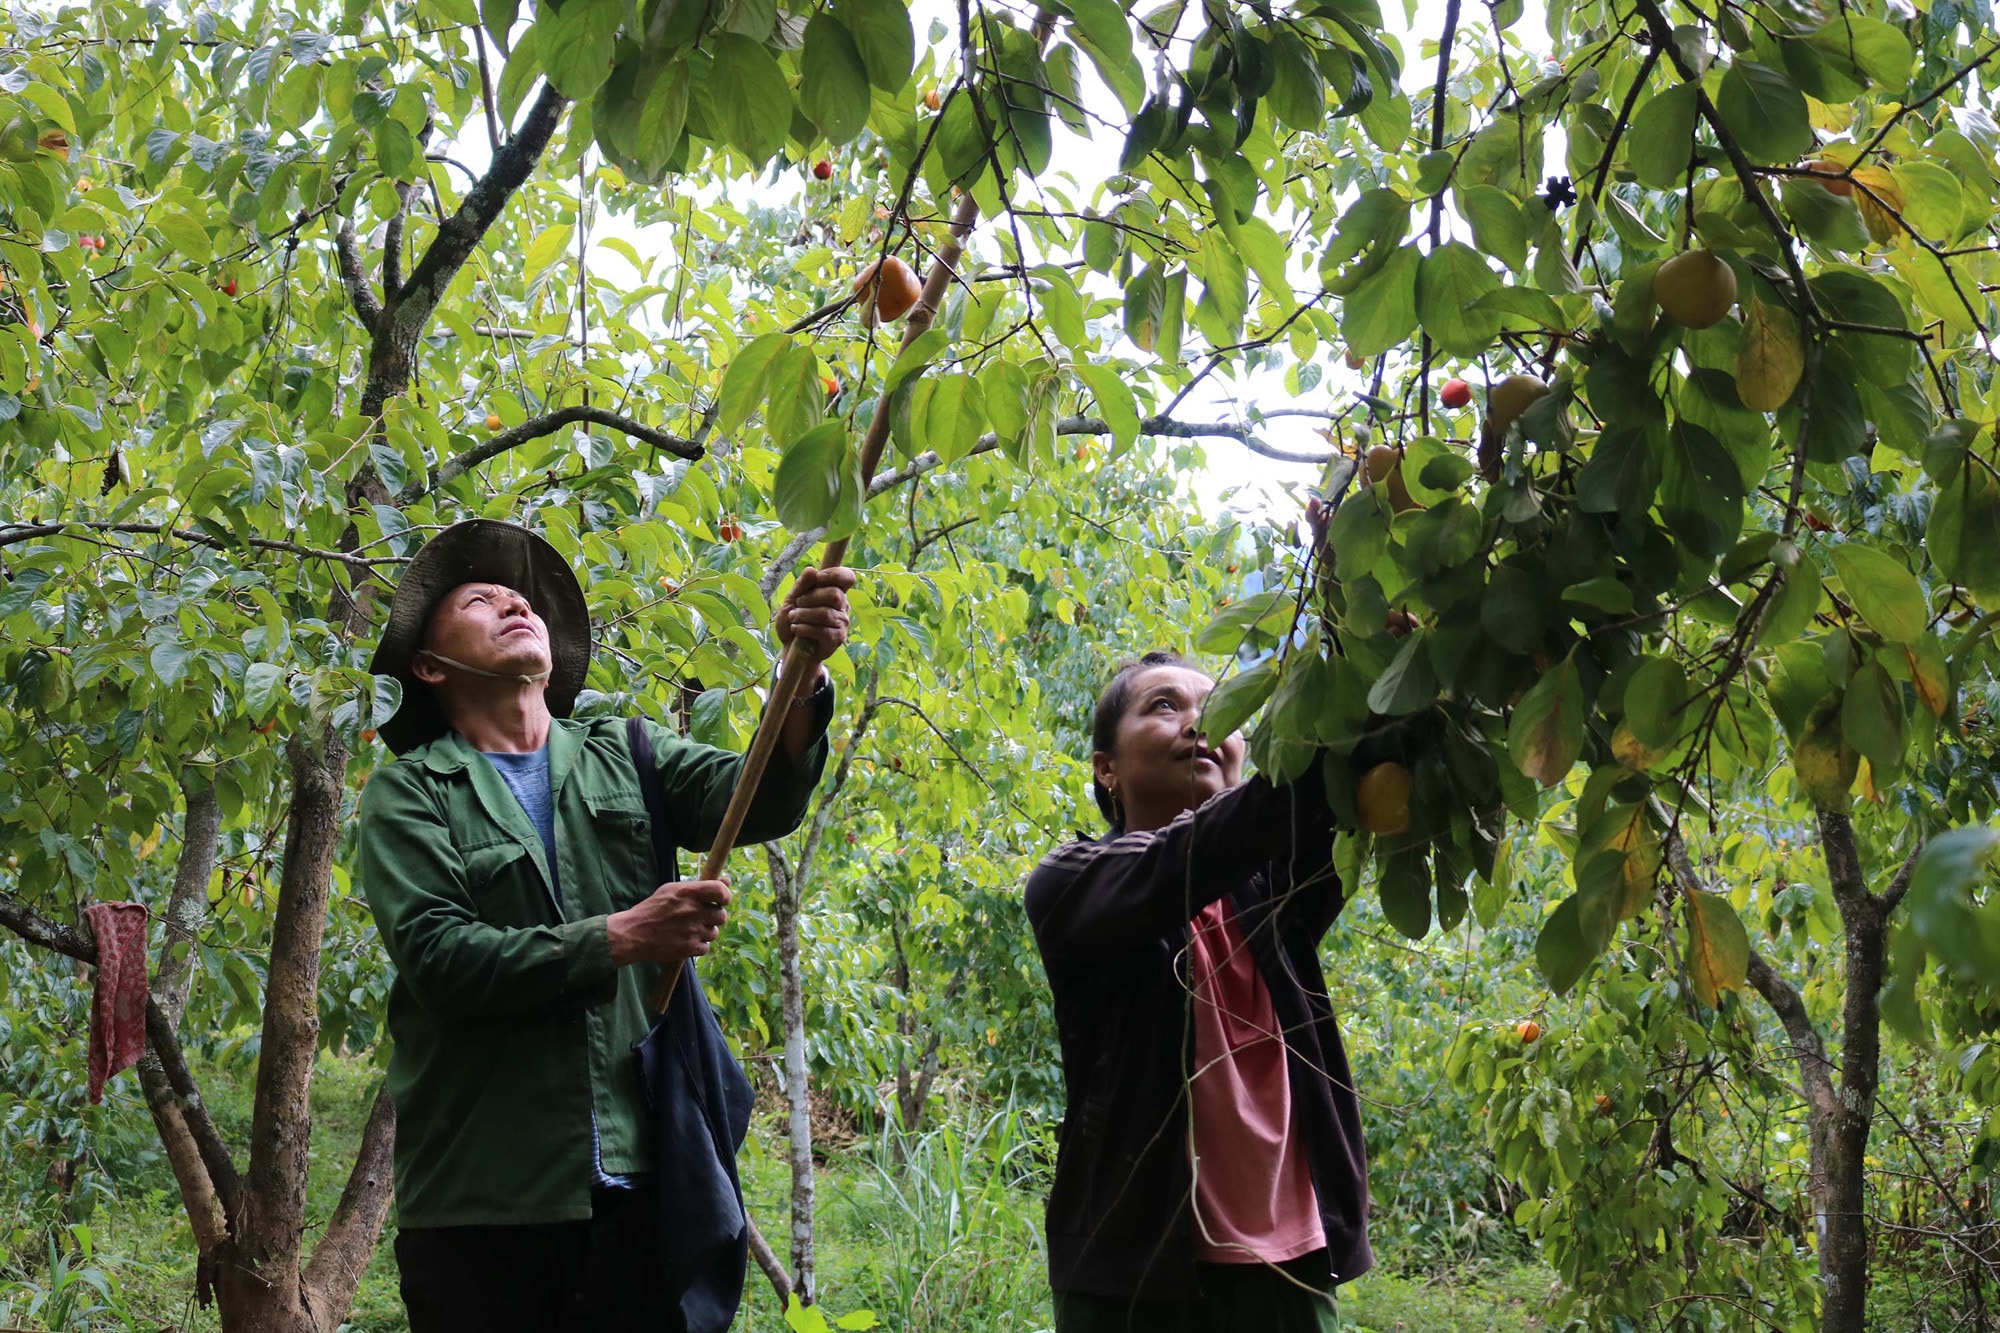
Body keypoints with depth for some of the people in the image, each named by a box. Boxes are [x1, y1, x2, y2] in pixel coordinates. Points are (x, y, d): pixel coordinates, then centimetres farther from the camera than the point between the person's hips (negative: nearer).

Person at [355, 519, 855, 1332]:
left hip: (637, 1181, 2)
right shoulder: (407, 796, 5)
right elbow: (437, 956, -9)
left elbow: (759, 801, -3)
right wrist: (620, 938, -14)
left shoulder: (626, 758, 14)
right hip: (482, 1202, -2)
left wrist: (802, 677, -21)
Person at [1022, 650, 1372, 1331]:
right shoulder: (1069, 884, -1)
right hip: (1140, 1269, -3)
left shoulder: (1272, 884, 9)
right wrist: (1316, 755, -35)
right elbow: (1176, 872, -22)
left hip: (1290, 1261, 4)